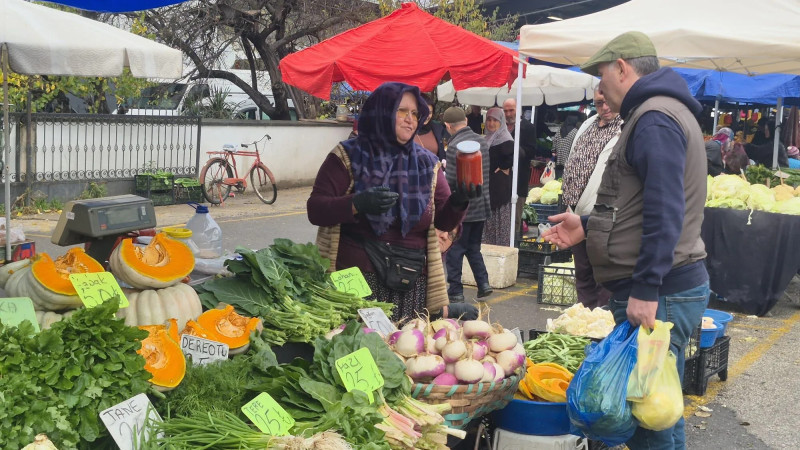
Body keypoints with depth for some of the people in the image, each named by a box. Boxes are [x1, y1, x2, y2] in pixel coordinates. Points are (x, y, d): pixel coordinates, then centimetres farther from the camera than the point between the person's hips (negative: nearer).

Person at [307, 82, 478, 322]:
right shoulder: (348, 157, 0)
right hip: (357, 280, -2)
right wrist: (357, 204, -23)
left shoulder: (427, 164, 10)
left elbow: (444, 222, 8)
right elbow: (315, 210, -6)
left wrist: (458, 201, -14)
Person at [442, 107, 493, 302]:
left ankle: (455, 291, 8)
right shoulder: (482, 141, 5)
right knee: (473, 247, 19)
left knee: (454, 251, 4)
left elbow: (451, 181, -19)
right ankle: (483, 283, 13)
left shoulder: (454, 146, -19)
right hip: (482, 205, 7)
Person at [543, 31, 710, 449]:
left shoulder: (655, 120, -14)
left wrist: (646, 290, -25)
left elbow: (665, 212, -23)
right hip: (665, 288, 11)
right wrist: (588, 226, 20)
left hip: (659, 294, -11)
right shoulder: (661, 113, 19)